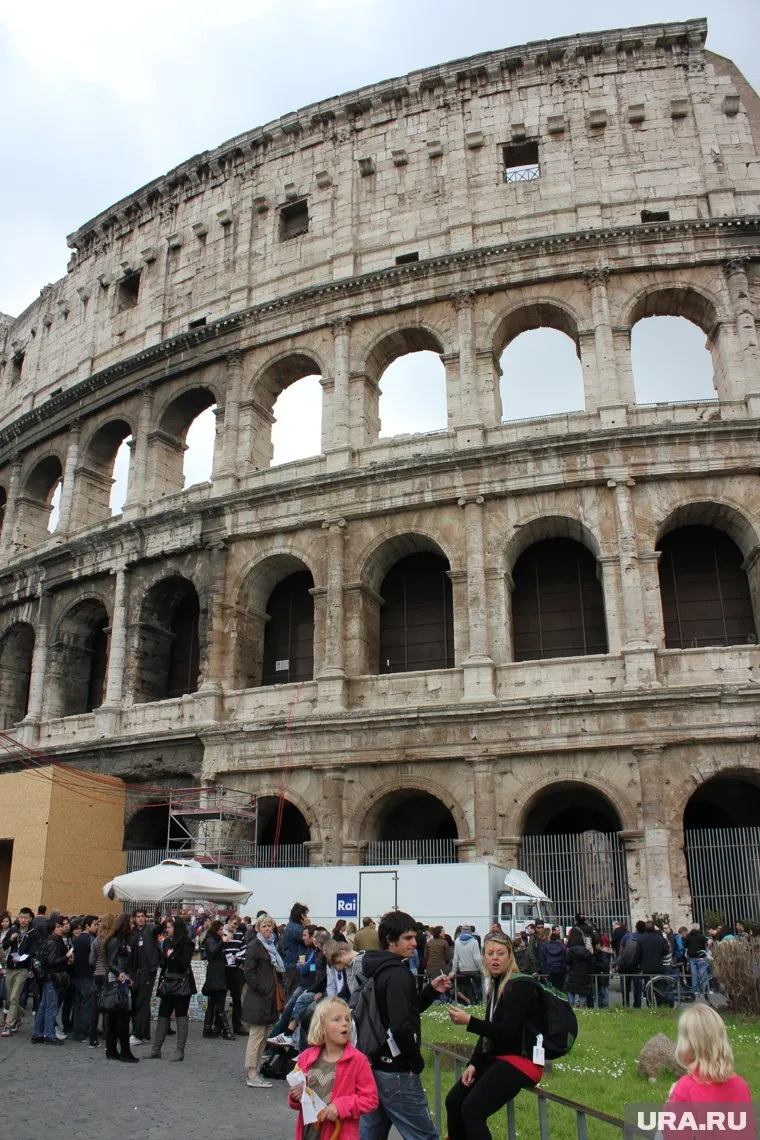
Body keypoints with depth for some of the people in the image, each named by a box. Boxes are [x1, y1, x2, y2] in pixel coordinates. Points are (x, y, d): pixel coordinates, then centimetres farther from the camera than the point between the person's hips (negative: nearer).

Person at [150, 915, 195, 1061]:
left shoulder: (186, 944, -10)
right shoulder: (167, 942, 11)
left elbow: (185, 963, -18)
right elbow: (163, 963, 16)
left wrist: (173, 955, -20)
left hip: (182, 985, -7)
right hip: (168, 983, 7)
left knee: (181, 1016, 0)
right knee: (162, 1016, 9)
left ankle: (180, 1051, 6)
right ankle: (156, 1049, 15)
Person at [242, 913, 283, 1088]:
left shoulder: (271, 945, 16)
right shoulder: (254, 946, -10)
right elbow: (249, 972, -16)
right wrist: (261, 989, -17)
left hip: (269, 998, 9)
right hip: (258, 999, -9)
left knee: (263, 1037, 12)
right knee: (256, 1036, -5)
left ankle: (253, 1072, 19)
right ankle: (252, 1076, 0)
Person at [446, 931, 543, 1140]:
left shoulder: (521, 986, -14)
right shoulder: (495, 986, 11)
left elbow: (507, 1030, -21)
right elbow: (488, 1031, 12)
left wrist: (468, 1021, -25)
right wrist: (473, 1064, 1)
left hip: (521, 1060, -8)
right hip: (497, 1058, 8)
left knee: (472, 1109, -20)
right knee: (453, 1101, -1)